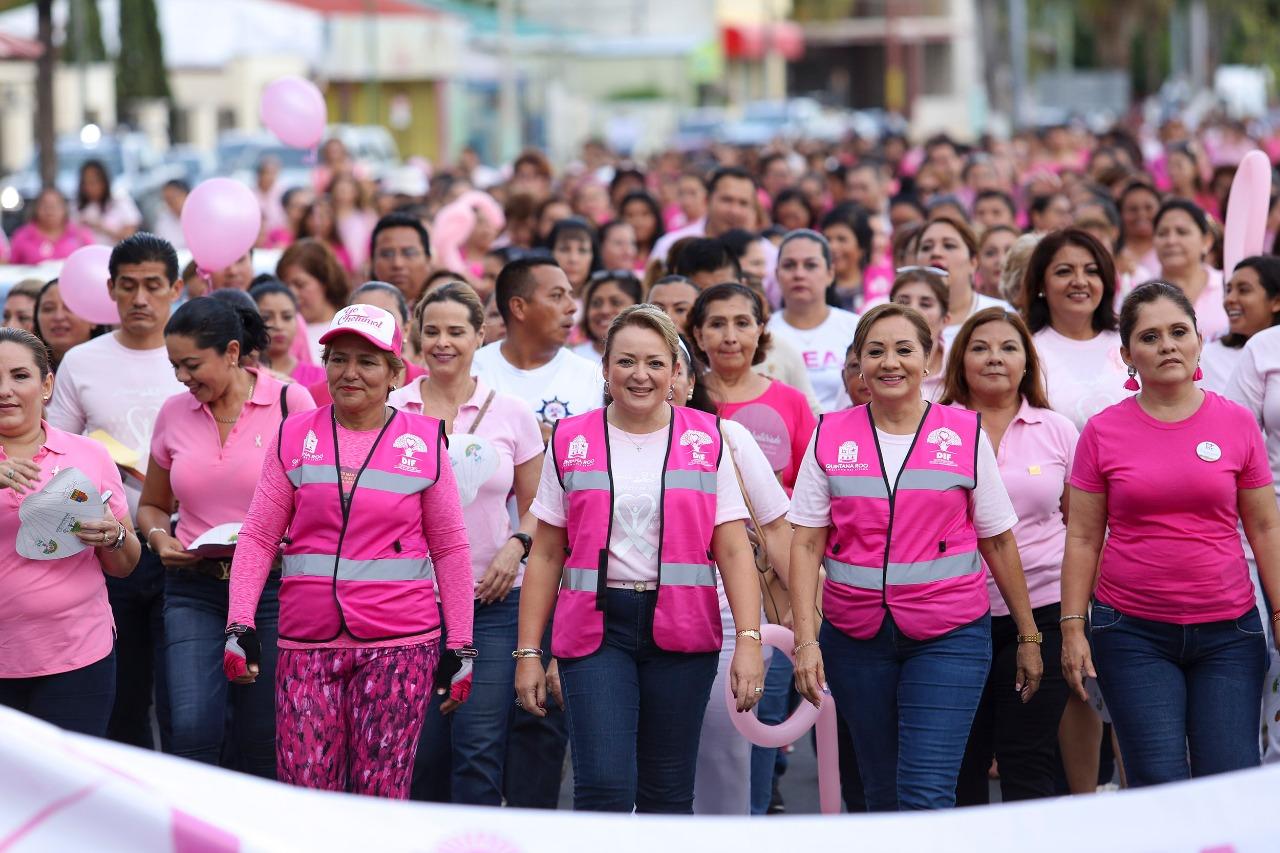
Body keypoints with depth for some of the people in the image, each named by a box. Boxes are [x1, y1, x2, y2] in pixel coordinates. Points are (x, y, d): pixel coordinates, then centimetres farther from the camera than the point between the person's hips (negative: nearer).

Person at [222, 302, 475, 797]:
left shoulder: (423, 441, 5)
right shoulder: (295, 435, 8)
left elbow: (450, 550, 9)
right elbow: (258, 537, 8)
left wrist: (460, 644, 5)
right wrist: (240, 624, -3)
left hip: (398, 645, -1)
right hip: (307, 644, 1)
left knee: (379, 799, -3)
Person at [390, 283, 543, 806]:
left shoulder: (511, 414, 5)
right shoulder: (391, 411, 4)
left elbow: (535, 507, 13)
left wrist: (515, 547, -6)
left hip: (493, 601, 0)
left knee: (480, 748, -9)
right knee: (422, 749, 2)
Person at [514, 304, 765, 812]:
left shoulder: (707, 439, 5)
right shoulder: (571, 441, 6)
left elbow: (733, 550, 1)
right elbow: (546, 555, 8)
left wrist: (749, 640, -10)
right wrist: (528, 652, 3)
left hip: (680, 632, 1)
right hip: (597, 625, 0)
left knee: (668, 794, 5)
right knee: (604, 787, -13)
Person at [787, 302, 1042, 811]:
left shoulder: (965, 434, 1)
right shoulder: (831, 437, 4)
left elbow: (998, 540, 6)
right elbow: (806, 544, 2)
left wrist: (1028, 635, 8)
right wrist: (805, 640, -7)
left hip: (950, 635, -2)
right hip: (855, 634, 2)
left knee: (927, 794, -14)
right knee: (882, 796, 11)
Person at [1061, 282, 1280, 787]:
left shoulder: (1237, 423, 4)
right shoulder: (1103, 432, 3)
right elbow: (1082, 538, 6)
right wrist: (1073, 627, 0)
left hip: (1227, 631, 1)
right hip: (1133, 633, -1)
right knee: (1159, 785, -9)